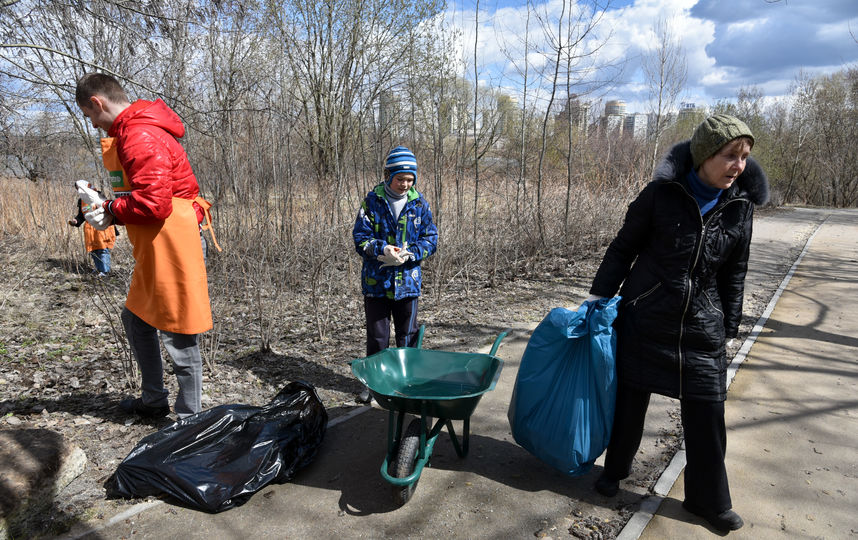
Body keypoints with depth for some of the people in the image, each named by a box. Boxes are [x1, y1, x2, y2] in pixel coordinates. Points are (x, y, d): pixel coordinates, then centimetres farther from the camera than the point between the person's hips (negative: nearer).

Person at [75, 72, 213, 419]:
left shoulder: (140, 137, -18)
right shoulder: (132, 131, 18)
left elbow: (154, 202, -26)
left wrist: (112, 212, -9)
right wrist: (110, 206, 4)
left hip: (172, 246, -11)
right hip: (153, 250, 12)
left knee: (179, 338, -2)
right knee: (136, 319, 22)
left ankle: (189, 420, 13)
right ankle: (154, 400, 37)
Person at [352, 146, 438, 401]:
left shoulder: (419, 203, 1)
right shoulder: (372, 201, -4)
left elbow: (430, 238, 2)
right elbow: (360, 237, -5)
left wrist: (409, 254, -17)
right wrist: (382, 250, -24)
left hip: (408, 281, 1)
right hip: (376, 281, -1)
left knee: (407, 336, 13)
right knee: (377, 337, 11)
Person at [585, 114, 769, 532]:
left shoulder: (740, 206, -2)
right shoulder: (663, 194, -11)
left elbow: (734, 273, 8)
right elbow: (623, 248, -2)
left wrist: (727, 328, 10)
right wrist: (599, 295, -2)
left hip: (702, 327, 2)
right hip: (645, 319, -2)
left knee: (707, 414, 6)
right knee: (630, 398, 11)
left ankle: (708, 500, 27)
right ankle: (616, 469, 36)